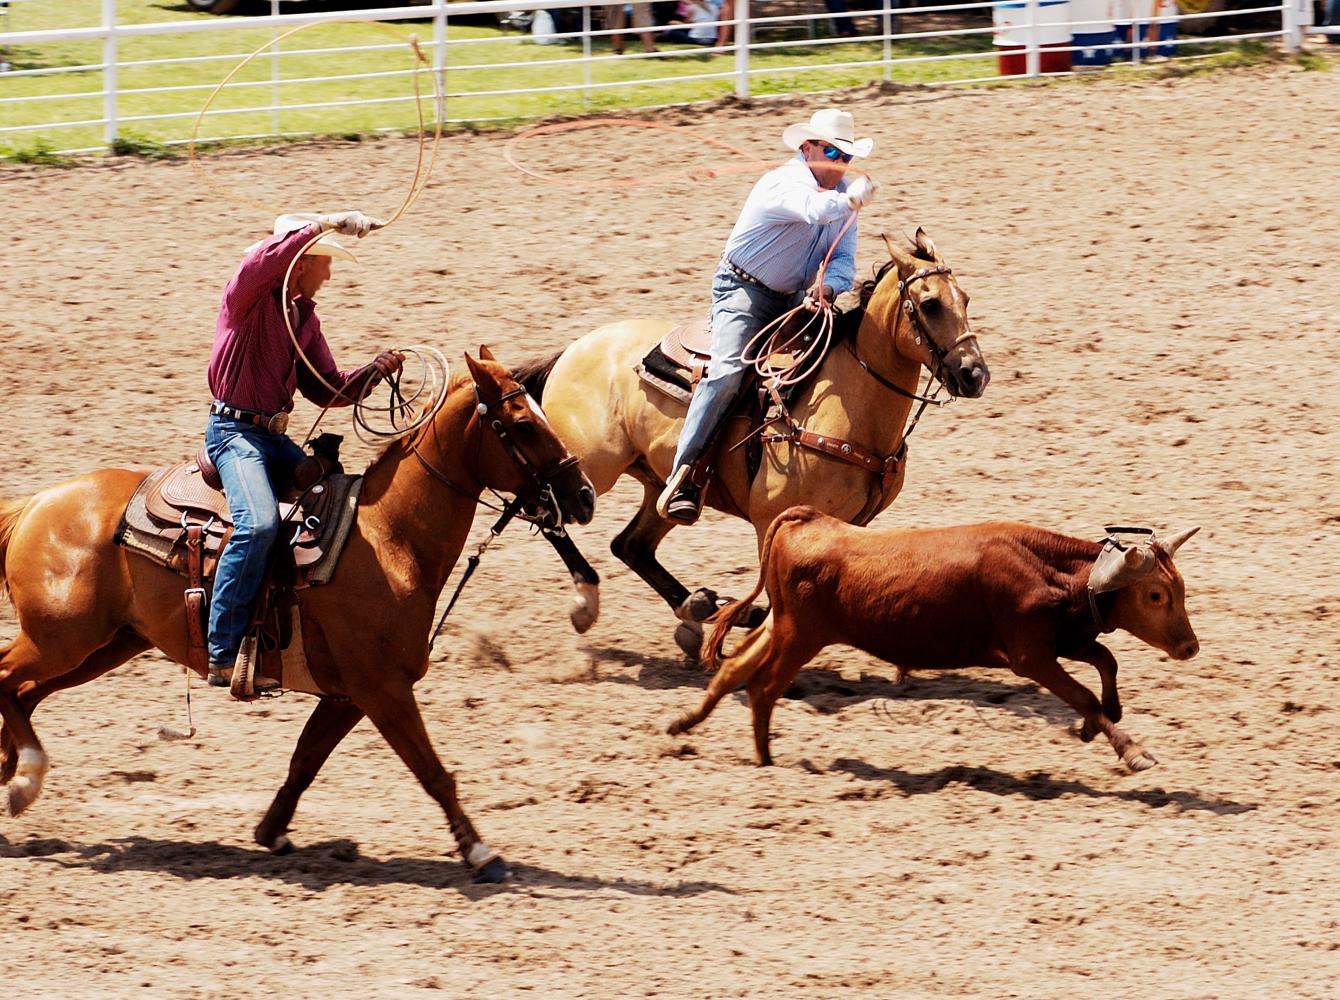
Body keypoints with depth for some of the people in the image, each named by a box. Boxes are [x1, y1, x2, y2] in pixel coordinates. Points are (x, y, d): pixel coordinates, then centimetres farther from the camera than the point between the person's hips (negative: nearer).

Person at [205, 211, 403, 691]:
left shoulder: (304, 315, 18)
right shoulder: (247, 295, -7)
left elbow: (327, 388, 19)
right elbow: (262, 262, -32)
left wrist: (372, 372, 1)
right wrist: (327, 223, -35)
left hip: (275, 436, 9)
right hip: (234, 430, -9)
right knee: (258, 523, -30)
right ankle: (224, 657, -30)